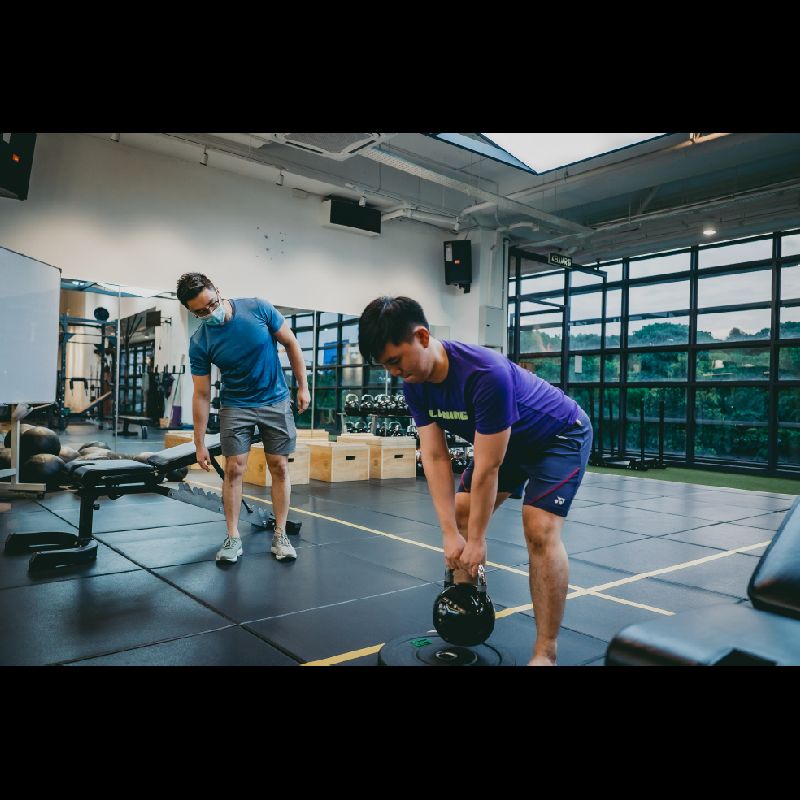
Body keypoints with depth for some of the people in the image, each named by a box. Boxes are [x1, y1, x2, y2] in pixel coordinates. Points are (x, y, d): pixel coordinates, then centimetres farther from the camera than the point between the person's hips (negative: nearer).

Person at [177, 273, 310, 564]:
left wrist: (303, 386, -4)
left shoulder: (258, 308, -16)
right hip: (236, 406, 0)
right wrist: (200, 444, -7)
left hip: (275, 401, 0)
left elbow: (291, 344, -3)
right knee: (234, 468, -5)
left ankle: (280, 535, 12)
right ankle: (233, 538, 9)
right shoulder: (199, 343, -13)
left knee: (279, 467, 1)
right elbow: (201, 395, -8)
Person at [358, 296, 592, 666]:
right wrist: (451, 533, -18)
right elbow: (435, 457, -15)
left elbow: (487, 469, -32)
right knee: (461, 515, 3)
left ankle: (545, 653, -7)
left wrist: (476, 540, -21)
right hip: (507, 440, 8)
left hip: (561, 436, -7)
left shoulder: (486, 374, -39)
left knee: (539, 529, -20)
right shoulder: (415, 383, -16)